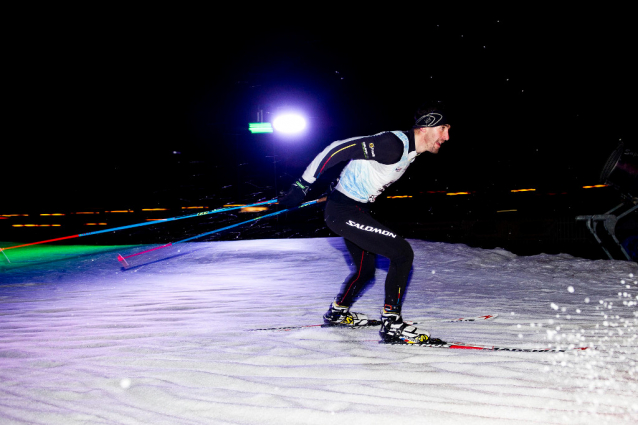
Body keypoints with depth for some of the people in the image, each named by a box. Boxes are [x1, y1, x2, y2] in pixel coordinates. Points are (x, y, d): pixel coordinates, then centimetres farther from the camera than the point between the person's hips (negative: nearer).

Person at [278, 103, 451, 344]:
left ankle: (337, 312, 46)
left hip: (357, 211, 10)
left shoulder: (409, 150, 7)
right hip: (343, 212, -10)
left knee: (366, 269, 24)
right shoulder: (393, 144, -24)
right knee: (403, 254, -14)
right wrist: (303, 185, -22)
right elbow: (340, 149, -24)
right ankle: (392, 324, -7)